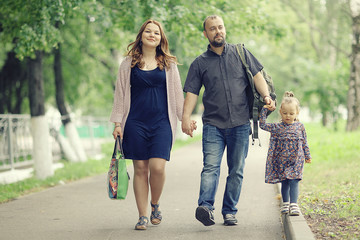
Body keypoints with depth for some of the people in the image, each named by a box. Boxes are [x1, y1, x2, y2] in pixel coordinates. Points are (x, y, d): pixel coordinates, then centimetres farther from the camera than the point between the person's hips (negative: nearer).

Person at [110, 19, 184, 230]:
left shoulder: (168, 64, 9)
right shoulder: (129, 64, 9)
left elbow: (177, 93, 13)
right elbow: (120, 94, 11)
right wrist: (118, 122, 5)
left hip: (161, 122, 0)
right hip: (136, 123, 1)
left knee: (157, 167, -13)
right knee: (140, 168, 0)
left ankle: (155, 204, 15)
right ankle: (143, 216, 8)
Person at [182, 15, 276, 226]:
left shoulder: (240, 53, 11)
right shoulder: (200, 63, 8)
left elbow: (257, 76, 6)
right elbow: (192, 92, 2)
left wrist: (266, 96, -12)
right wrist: (186, 116, -12)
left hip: (240, 124, 1)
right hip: (213, 124, -1)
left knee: (236, 171, 4)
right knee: (210, 167, -16)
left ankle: (230, 212, 10)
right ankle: (206, 207, -27)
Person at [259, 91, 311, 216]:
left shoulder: (300, 126, 2)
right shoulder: (277, 127, -1)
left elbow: (304, 142, 9)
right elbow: (263, 125, -3)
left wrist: (307, 156, 14)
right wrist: (264, 110, -8)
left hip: (296, 160, -1)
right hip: (281, 160, 1)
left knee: (294, 181, -9)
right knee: (284, 182, 9)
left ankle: (294, 204, -11)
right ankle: (285, 203, 24)